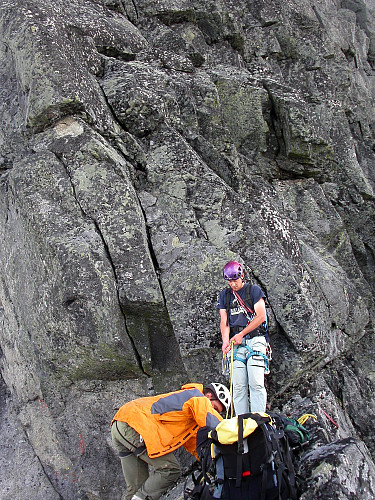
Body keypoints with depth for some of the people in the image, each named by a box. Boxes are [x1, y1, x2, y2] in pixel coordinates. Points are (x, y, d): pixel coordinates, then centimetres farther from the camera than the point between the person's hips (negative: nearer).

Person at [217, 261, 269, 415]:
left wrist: (241, 334, -7)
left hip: (254, 340, -3)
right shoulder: (224, 295, 15)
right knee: (238, 386, 0)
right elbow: (224, 321, 8)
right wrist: (225, 340, -10)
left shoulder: (254, 290, 4)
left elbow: (260, 317, -3)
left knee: (256, 383, -10)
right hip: (235, 344, 3)